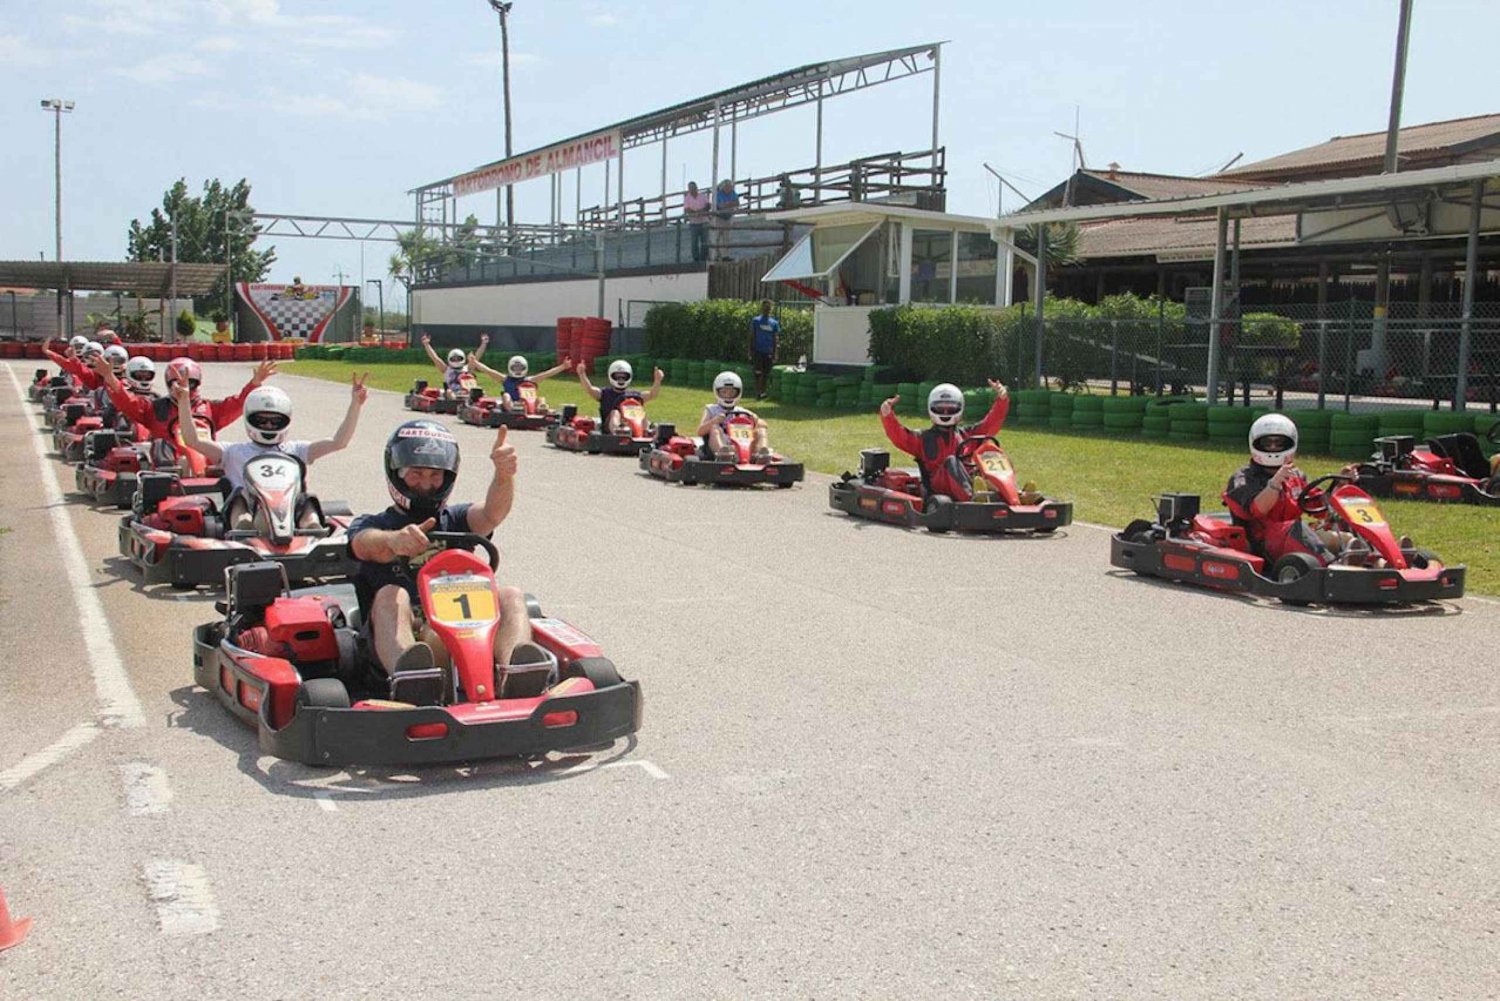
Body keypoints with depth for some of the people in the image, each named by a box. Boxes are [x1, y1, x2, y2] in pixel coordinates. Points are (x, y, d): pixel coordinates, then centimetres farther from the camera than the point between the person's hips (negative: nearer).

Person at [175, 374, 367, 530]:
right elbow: (192, 440, 20)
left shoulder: (294, 450, 35)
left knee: (307, 501, -33)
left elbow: (338, 442, 25)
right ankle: (243, 530, -62)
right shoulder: (235, 451, 33)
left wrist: (355, 404, 16)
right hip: (248, 506, -1)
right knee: (240, 495, -35)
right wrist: (184, 401, 10)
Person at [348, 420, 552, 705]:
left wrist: (504, 475, -24)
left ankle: (515, 671, -53)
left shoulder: (455, 520, 25)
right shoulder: (371, 524, 20)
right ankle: (406, 677, -61)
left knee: (510, 596, -21)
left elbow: (491, 513, 0)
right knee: (391, 595, -30)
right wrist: (394, 540, -34)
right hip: (402, 642, -2)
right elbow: (365, 545, -8)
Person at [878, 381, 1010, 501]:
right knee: (951, 461, -30)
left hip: (968, 482, 3)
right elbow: (897, 435, 5)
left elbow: (992, 422, 19)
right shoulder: (923, 439, 21)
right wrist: (887, 415, -13)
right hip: (938, 489, -3)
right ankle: (971, 499, -55)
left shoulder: (967, 434, 28)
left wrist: (1002, 399, 4)